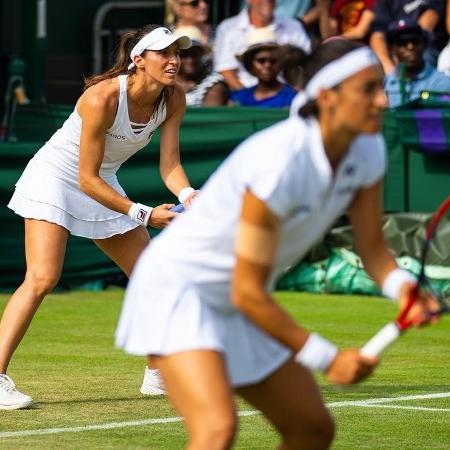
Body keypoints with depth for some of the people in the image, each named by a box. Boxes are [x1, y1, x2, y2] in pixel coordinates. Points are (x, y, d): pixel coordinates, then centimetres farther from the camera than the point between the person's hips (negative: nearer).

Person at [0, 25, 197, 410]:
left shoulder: (173, 99, -11)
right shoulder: (103, 97, -30)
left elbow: (169, 164, -10)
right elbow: (88, 178, -26)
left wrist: (188, 195, -32)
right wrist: (143, 215, -28)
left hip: (104, 186, 7)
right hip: (55, 177, -7)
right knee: (43, 277, -23)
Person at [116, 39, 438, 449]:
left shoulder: (368, 151, -8)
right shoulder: (280, 163, -32)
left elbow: (372, 246, 2)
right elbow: (247, 293, -27)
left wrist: (403, 287, -21)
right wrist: (327, 359, -23)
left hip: (238, 308, 9)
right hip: (178, 288, -9)